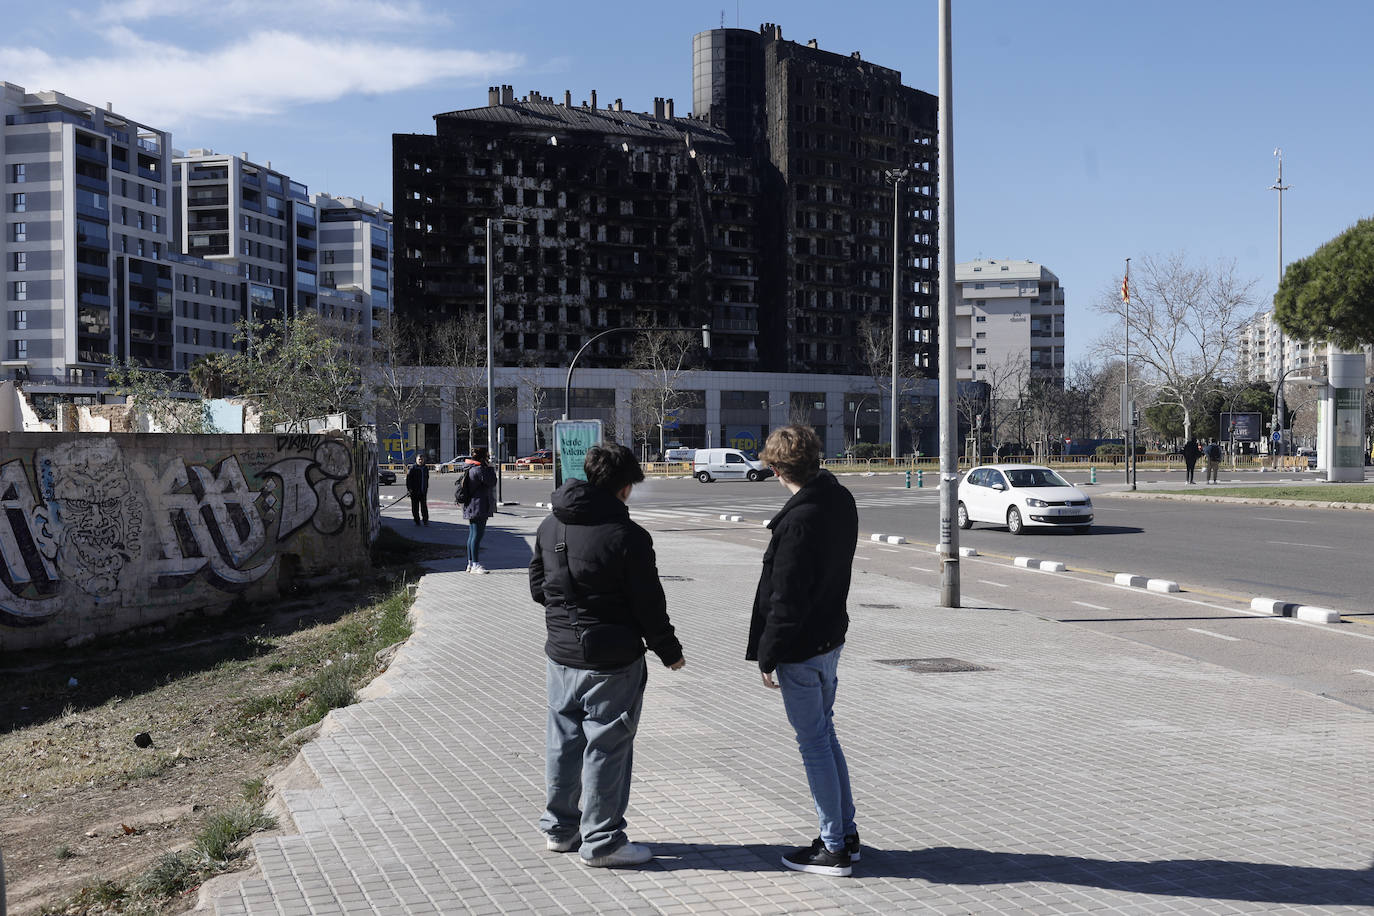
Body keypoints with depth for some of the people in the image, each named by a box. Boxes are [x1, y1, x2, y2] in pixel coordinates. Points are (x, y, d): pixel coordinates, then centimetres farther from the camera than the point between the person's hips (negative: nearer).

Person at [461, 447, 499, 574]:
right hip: (478, 507, -10)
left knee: (472, 535, 14)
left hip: (470, 508, 10)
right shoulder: (478, 469, -18)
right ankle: (474, 565, -7)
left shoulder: (470, 468, 14)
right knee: (477, 535, -8)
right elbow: (492, 482, -15)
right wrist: (490, 467, -6)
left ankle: (470, 563, 19)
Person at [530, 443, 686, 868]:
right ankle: (601, 842, 11)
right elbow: (649, 605, -14)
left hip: (561, 654, 7)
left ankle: (558, 828, 29)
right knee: (606, 747, 3)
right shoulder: (627, 536, -18)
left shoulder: (550, 526, 3)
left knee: (563, 741, 17)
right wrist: (670, 652, 0)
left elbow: (537, 587, 13)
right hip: (612, 660, -7)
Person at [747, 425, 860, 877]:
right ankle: (847, 834, 28)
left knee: (814, 742, 2)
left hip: (800, 649, -9)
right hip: (831, 636, 9)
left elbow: (787, 598, -22)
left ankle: (833, 848, 12)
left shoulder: (800, 519, -25)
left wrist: (768, 655, -15)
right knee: (825, 734, 19)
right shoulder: (842, 500, 3)